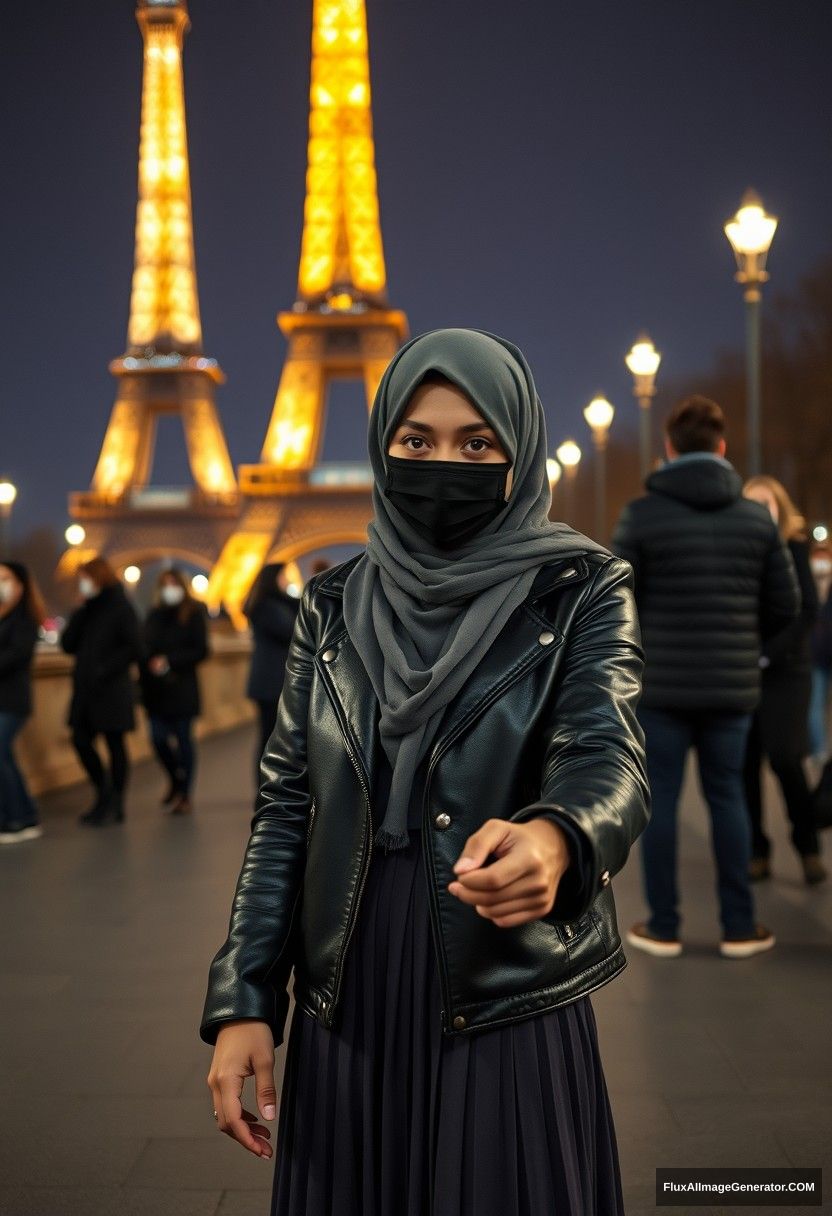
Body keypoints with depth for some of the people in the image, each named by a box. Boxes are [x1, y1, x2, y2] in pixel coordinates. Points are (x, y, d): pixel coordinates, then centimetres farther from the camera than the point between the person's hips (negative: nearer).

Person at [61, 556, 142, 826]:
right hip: (85, 690, 7)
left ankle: (115, 805, 9)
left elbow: (134, 649, -12)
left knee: (114, 744, 1)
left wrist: (105, 670, -17)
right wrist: (81, 613, -3)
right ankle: (105, 795, 20)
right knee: (81, 741, 4)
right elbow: (68, 644, 5)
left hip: (111, 690, -6)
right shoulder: (87, 611, 12)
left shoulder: (121, 609, -7)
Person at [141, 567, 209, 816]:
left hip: (182, 687, -3)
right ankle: (176, 780, 26)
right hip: (156, 690, 3)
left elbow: (201, 651, -6)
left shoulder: (193, 614, -2)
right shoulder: (154, 615, 10)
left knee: (183, 740, 1)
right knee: (159, 739, -2)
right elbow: (145, 648, 11)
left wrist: (169, 661, -13)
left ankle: (184, 795, 11)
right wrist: (148, 665, -6)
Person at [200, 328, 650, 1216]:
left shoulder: (580, 593, -4)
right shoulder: (335, 603, 5)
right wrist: (243, 1003, -3)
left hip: (511, 1009, -2)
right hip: (347, 1006, 3)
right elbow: (286, 803, 5)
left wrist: (552, 840, -43)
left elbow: (607, 756, -19)